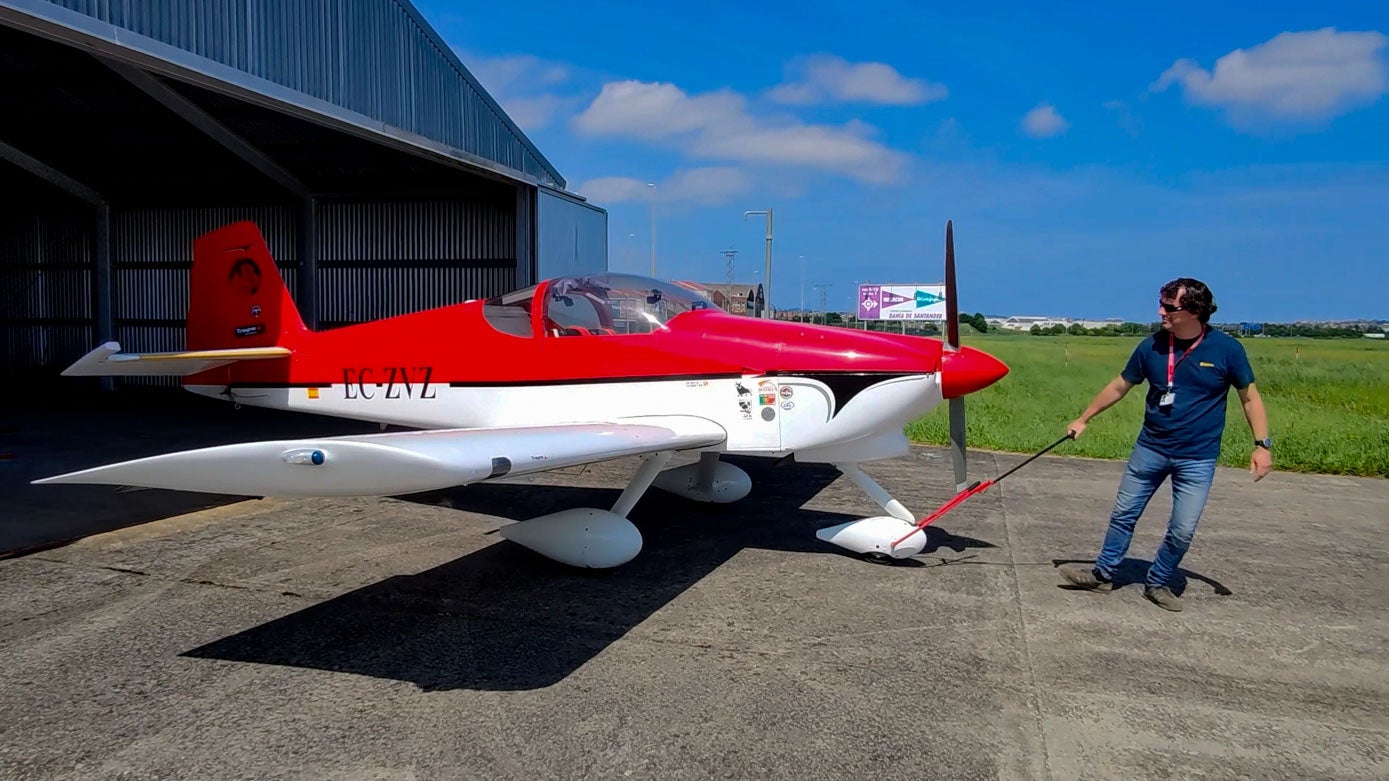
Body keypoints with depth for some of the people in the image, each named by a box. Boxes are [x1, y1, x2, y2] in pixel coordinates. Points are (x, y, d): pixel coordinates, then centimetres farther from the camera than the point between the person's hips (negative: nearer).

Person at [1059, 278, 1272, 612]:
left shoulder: (1227, 349, -11)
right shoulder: (1152, 346, -6)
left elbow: (1250, 397, 0)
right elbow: (1119, 387, 7)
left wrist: (1262, 444, -8)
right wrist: (1083, 419, 10)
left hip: (1197, 458, -2)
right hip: (1149, 449, 2)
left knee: (1182, 530, 1)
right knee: (1124, 513, 9)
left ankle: (1158, 583, 22)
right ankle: (1103, 574, 24)